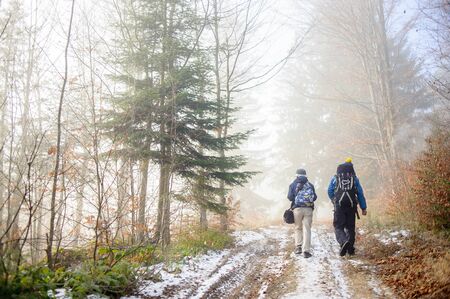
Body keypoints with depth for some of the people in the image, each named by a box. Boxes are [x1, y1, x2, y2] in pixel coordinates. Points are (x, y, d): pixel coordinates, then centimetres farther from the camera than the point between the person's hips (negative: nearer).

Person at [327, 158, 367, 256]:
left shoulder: (335, 178, 6)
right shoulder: (354, 178, 8)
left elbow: (330, 192, 9)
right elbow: (360, 193, 7)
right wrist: (364, 208, 11)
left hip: (339, 206, -2)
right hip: (351, 206, 2)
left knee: (338, 227, 1)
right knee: (350, 227, 13)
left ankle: (344, 241, -27)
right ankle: (350, 249, 15)